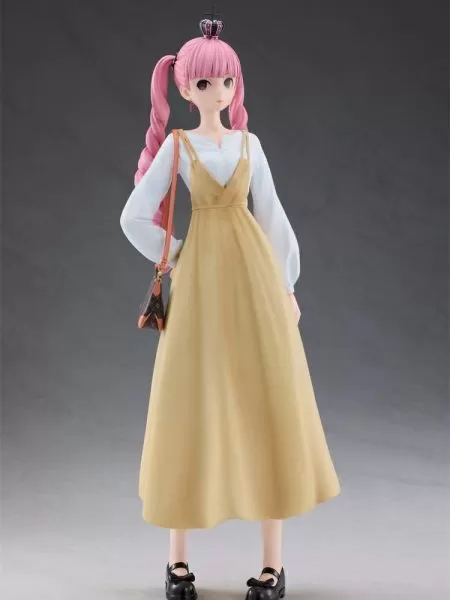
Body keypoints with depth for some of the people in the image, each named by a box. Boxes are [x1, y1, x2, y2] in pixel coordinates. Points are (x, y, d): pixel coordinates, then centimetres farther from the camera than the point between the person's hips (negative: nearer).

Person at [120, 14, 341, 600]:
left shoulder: (250, 144, 10)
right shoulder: (177, 145, 4)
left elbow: (272, 217, 11)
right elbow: (135, 217, 1)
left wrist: (287, 286, 7)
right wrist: (177, 260, 2)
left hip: (256, 279, 2)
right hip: (201, 286, -2)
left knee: (269, 407, 0)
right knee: (191, 409, 1)